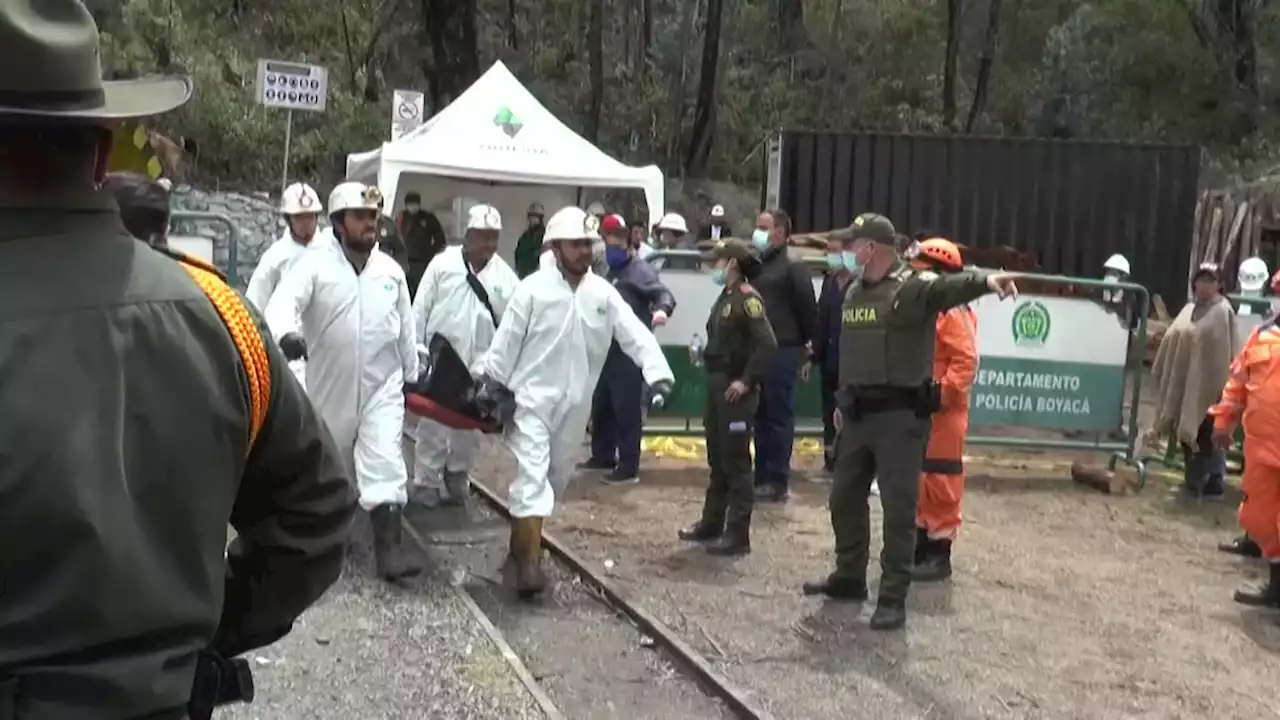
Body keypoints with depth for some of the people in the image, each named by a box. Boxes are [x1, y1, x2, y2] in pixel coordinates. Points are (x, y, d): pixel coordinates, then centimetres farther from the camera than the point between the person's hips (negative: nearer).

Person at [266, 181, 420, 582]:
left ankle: (388, 547, -11)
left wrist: (412, 376, 14)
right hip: (330, 385, -1)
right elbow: (284, 301, -26)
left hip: (382, 385, 1)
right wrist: (286, 333, -48)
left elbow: (405, 327, 10)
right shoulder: (315, 265, -9)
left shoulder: (391, 270, 3)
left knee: (385, 462, -10)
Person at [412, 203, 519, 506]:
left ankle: (457, 477, 29)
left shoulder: (504, 274, 0)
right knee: (432, 421, 4)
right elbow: (421, 308, -1)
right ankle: (426, 480, 16)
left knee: (470, 424, 12)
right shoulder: (442, 263, -4)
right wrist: (414, 349, -3)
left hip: (480, 363, 2)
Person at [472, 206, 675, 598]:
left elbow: (635, 334, -6)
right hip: (531, 398, -5)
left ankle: (523, 544, 36)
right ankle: (529, 560, -9)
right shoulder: (533, 288, -9)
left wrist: (657, 371, -22)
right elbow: (506, 342, -7)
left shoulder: (603, 293, 0)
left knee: (556, 478, 16)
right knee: (532, 476, -12)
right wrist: (488, 386, -7)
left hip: (574, 403, 5)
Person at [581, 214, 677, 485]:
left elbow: (663, 293, -23)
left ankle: (629, 467, -4)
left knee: (626, 408, -8)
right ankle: (603, 455, 31)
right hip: (607, 349, 9)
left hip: (630, 351, -9)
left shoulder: (640, 271, -8)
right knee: (601, 405, 17)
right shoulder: (608, 272, 19)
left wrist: (662, 309, -43)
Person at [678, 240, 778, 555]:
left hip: (735, 391, -9)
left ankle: (738, 535, 2)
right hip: (716, 386, 9)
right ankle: (711, 523, 29)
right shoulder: (725, 297, 13)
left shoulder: (748, 298, -15)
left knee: (736, 463, -4)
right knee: (716, 459, 17)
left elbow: (768, 344, -23)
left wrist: (746, 381, -22)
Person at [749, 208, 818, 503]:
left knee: (778, 417, -2)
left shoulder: (793, 268, -7)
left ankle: (777, 481, 4)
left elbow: (808, 310, -7)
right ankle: (761, 477, 20)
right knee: (760, 416, 12)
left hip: (782, 352, -7)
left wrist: (803, 344, 1)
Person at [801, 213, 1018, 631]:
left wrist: (984, 281, -55)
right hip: (859, 414, 8)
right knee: (845, 497, 17)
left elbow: (948, 286, -34)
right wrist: (843, 402, 24)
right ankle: (849, 577, 34)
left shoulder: (913, 286, -13)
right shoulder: (855, 291, 13)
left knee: (898, 506, -2)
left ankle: (893, 597, 8)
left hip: (901, 415, -8)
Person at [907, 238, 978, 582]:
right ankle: (921, 542, 28)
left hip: (942, 413, -9)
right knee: (916, 479, 16)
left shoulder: (953, 313, -15)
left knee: (940, 482, -2)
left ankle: (940, 554, 6)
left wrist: (941, 396, -23)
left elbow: (966, 362, -21)